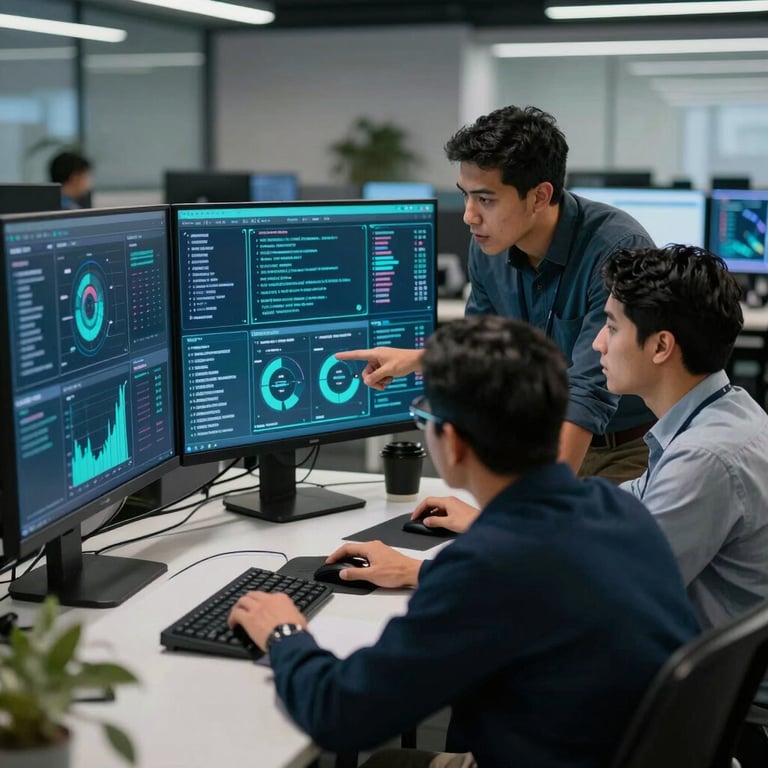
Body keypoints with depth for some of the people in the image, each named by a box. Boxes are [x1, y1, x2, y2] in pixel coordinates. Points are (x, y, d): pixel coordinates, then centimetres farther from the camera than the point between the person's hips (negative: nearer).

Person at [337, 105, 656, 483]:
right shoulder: (487, 247, -4)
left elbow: (589, 393, -32)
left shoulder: (619, 249, -25)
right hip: (551, 438, 5)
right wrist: (414, 358, 0)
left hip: (632, 448, -5)